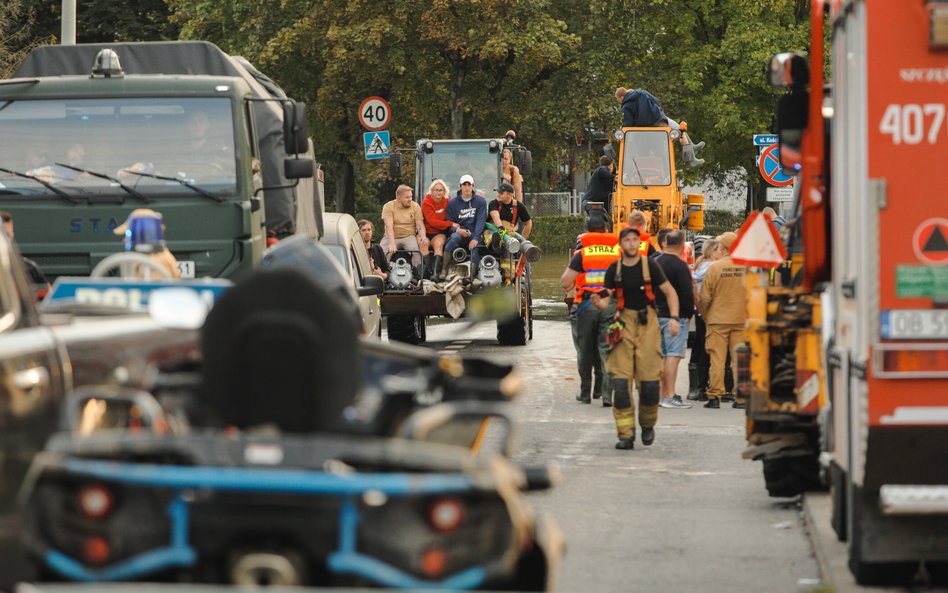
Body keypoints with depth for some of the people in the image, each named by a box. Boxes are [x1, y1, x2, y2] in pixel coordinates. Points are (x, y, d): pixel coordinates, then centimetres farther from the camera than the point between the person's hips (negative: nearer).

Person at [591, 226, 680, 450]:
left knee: (649, 378, -4)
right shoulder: (614, 270, 5)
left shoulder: (649, 267, 0)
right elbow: (606, 300, 4)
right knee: (620, 379, -7)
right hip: (623, 322, 1)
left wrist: (673, 318, -6)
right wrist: (598, 302, -19)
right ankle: (626, 434, -5)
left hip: (647, 324, -1)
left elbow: (670, 292, 6)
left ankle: (647, 424, 23)